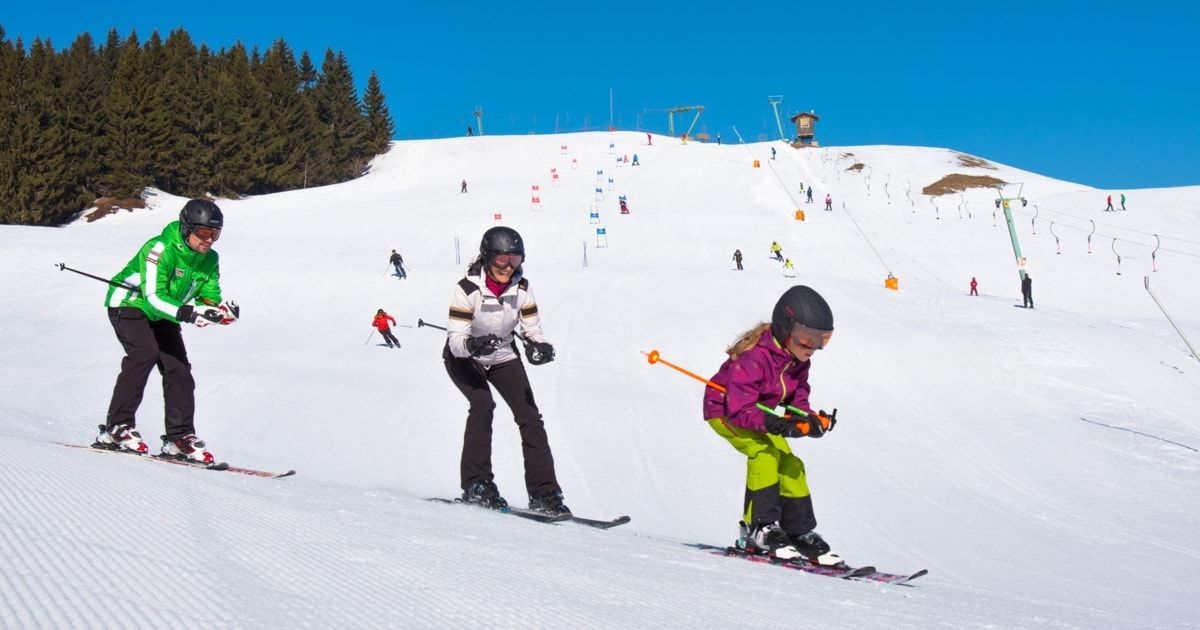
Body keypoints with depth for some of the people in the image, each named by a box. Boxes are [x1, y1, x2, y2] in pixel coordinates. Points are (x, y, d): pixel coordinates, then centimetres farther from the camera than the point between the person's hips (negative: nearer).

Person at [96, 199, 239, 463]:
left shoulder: (209, 259, -5)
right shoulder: (161, 249, -27)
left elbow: (210, 296, -5)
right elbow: (153, 297, -34)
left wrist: (222, 308, -29)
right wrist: (187, 313, -47)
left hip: (162, 315, 7)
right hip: (129, 304, -7)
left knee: (178, 367, -4)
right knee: (145, 352, -28)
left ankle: (179, 437, 3)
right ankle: (116, 428, -24)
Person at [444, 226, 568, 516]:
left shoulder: (521, 288, -16)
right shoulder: (467, 289, -28)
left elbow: (533, 330, -10)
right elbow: (455, 340, -29)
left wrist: (539, 347, -33)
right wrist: (473, 345, -52)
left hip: (503, 357, 4)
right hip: (464, 360, -4)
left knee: (530, 416, -9)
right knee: (483, 403, -30)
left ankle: (544, 494, -5)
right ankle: (477, 484, -20)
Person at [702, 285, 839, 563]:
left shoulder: (799, 360, -7)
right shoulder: (754, 357, -34)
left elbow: (798, 399, 0)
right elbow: (739, 409, -36)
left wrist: (812, 419, -21)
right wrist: (771, 423, -50)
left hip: (760, 413, 8)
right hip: (724, 411, -8)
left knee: (789, 463, -2)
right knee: (765, 452, -28)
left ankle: (801, 532, 10)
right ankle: (758, 528, -20)